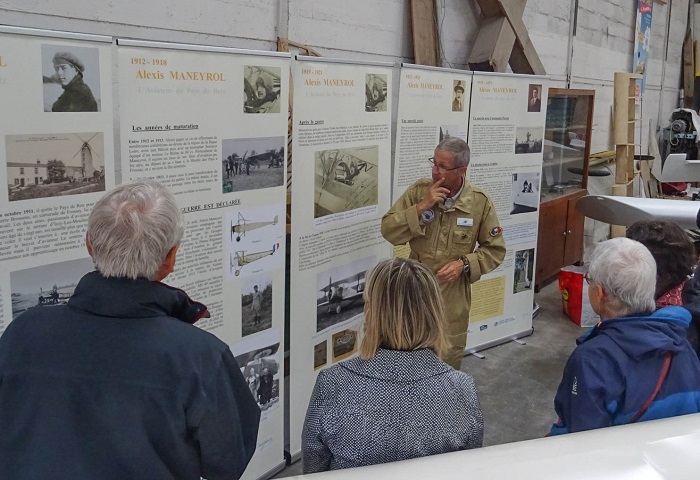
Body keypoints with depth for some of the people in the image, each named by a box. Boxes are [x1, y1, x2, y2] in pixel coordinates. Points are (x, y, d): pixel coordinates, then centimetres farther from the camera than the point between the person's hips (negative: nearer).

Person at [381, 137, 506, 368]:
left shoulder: (480, 201, -9)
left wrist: (464, 263, -17)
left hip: (453, 297, 0)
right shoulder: (418, 191, -7)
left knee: (449, 362, 14)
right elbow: (388, 231, -11)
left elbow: (495, 249, -1)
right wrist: (421, 207, -22)